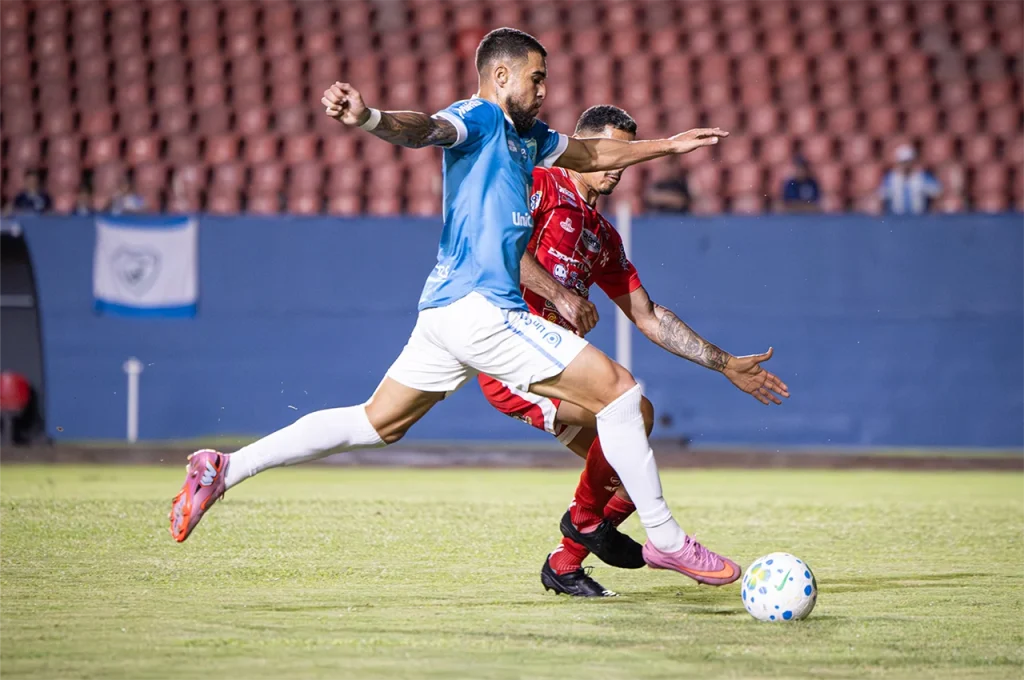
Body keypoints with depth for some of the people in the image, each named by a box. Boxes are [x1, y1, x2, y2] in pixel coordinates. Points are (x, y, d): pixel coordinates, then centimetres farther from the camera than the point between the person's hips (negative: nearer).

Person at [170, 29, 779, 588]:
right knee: (619, 390, -7)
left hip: (449, 311, 10)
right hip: (479, 307, -10)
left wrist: (667, 145, 40)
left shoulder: (527, 137, 22)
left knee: (377, 423, 16)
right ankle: (666, 540, 0)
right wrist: (368, 119, -49)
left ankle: (225, 470, 13)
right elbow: (424, 129, -29)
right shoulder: (477, 118, -7)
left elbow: (594, 154, 39)